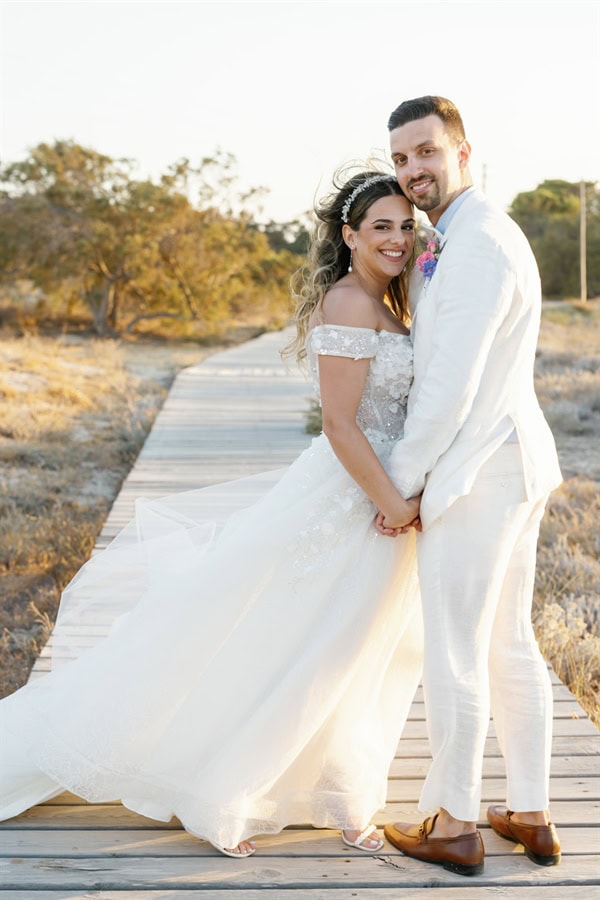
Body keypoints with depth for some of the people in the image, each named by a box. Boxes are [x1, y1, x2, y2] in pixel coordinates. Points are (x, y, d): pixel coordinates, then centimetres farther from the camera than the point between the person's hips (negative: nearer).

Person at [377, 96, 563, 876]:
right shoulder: (478, 235, 15)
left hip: (476, 475, -10)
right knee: (510, 645, 16)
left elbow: (451, 386, -20)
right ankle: (532, 817, 26)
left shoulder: (476, 244, -18)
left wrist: (401, 483, -11)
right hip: (514, 465, 10)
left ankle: (453, 825, 16)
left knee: (454, 653, 2)